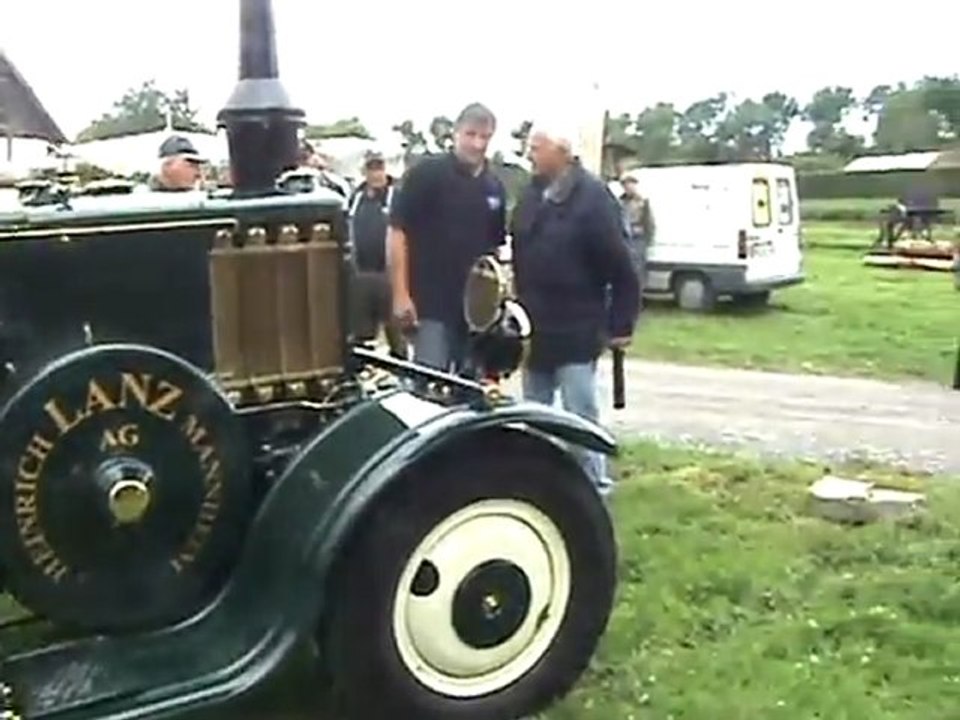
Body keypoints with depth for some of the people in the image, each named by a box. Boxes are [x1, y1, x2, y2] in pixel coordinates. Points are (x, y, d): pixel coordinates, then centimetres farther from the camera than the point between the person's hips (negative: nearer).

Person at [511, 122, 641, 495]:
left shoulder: (593, 196, -12)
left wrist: (621, 323, -13)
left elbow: (620, 267, -13)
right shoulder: (530, 195, 9)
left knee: (580, 416, -2)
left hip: (575, 329, -7)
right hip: (536, 326, 7)